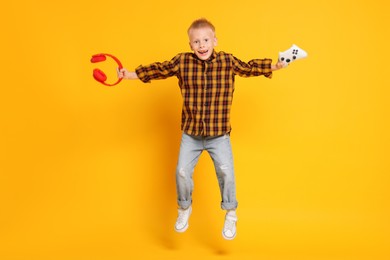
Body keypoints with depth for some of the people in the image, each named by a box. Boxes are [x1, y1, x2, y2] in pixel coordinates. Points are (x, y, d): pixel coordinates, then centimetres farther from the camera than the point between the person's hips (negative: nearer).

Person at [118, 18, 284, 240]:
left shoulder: (228, 61, -4)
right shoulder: (182, 62, -4)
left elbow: (249, 68, 10)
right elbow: (158, 70, 5)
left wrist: (274, 66, 8)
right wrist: (130, 75, 3)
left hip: (219, 134, -1)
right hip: (190, 133, 1)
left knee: (226, 172, -6)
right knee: (182, 171, 3)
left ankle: (231, 214, 19)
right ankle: (185, 208, 33)